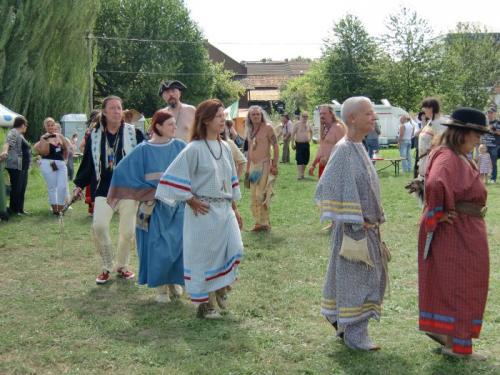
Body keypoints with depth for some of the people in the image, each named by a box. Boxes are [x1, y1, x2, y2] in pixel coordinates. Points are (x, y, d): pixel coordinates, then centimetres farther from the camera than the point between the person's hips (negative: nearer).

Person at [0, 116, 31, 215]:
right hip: (15, 165, -10)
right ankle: (13, 210, -2)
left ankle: (20, 209, 16)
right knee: (16, 188, -7)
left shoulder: (20, 134, 21)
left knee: (22, 188, 11)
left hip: (23, 166, 10)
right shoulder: (13, 132, -8)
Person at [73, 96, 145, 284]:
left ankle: (122, 266, 25)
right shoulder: (94, 136, 5)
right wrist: (79, 185, 4)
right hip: (104, 189, 0)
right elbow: (88, 163, 10)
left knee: (127, 230, 3)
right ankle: (106, 267, 2)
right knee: (99, 226, -16)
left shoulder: (134, 133, 0)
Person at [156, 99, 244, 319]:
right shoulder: (194, 149, -11)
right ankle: (205, 304, 15)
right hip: (203, 211, -6)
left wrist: (234, 209, 17)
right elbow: (174, 176, -13)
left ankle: (221, 288, 23)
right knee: (203, 257, 2)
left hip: (224, 209, 6)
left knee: (234, 250, -2)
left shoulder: (224, 147, 10)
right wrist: (191, 201, -11)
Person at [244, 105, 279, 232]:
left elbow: (275, 146, -8)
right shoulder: (250, 131, 14)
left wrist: (274, 164, -14)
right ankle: (258, 222, 17)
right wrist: (247, 169, 17)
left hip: (264, 164, -7)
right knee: (253, 196, 9)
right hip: (253, 166, 7)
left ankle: (264, 223, -2)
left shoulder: (267, 127, -5)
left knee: (261, 195, -11)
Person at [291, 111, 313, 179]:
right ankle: (299, 175, -12)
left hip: (306, 144, 6)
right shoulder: (297, 124, -5)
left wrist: (310, 138, 16)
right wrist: (292, 143, -8)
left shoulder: (308, 125, 10)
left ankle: (302, 173, 20)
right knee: (299, 160, -10)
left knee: (306, 160, 7)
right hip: (299, 144, -5)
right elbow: (293, 134, -5)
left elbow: (311, 132, 29)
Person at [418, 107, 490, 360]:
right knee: (457, 285, 0)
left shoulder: (458, 157, 9)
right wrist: (438, 214, -27)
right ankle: (455, 343, 10)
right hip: (454, 232, -10)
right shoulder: (447, 158, -23)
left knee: (448, 283, 19)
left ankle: (439, 329, 32)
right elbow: (435, 185, -41)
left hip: (465, 232, 10)